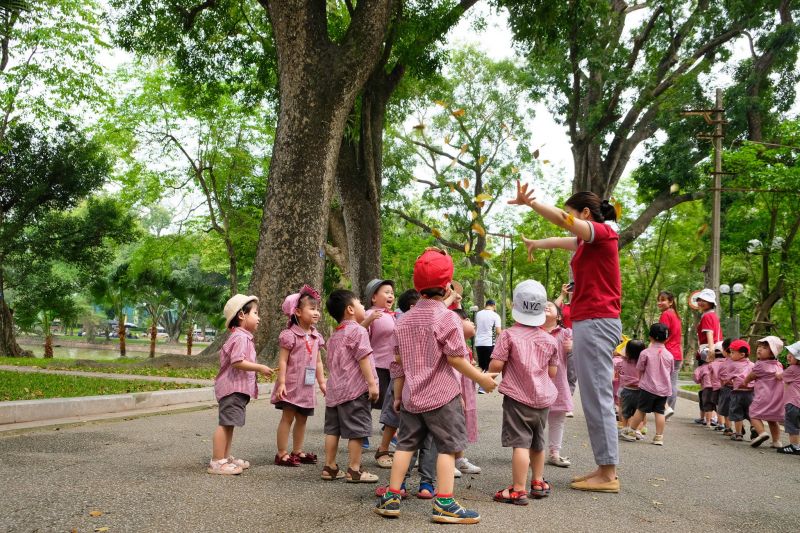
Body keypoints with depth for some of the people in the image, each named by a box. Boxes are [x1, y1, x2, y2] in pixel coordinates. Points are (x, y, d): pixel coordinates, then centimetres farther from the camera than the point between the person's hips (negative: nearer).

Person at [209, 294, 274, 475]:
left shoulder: (242, 337, 18)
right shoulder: (241, 337, -17)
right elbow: (237, 362, -27)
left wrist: (257, 369, 20)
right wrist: (259, 368, -20)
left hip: (238, 388, 11)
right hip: (233, 387, -11)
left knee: (229, 424, 16)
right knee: (226, 423, -9)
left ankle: (225, 457, 25)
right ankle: (217, 462, -6)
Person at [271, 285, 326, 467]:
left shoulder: (316, 336, 9)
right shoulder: (290, 335, -12)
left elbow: (318, 362, 15)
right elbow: (282, 360, -13)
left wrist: (322, 382, 15)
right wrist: (281, 383, -18)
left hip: (307, 386, 7)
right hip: (291, 384, -7)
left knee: (302, 418, 13)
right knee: (288, 417, -3)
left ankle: (297, 451, 23)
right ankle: (282, 454, 3)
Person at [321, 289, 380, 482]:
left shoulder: (334, 335, 18)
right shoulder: (358, 331, -9)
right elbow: (363, 358, -16)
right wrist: (372, 383, -17)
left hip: (334, 388, 9)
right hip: (355, 389, -9)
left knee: (333, 429, 12)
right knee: (356, 431, -2)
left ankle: (329, 467, 17)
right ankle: (354, 470, 1)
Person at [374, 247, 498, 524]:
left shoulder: (405, 319, 8)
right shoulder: (447, 317, -12)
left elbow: (400, 361, 10)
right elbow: (455, 358, -15)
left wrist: (398, 394, 17)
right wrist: (482, 379, -5)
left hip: (412, 396, 6)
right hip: (442, 396, -6)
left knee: (406, 444, 12)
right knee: (447, 446, 1)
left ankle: (391, 498, 14)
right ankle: (444, 503, 0)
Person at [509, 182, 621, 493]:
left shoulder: (603, 233, -7)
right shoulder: (588, 242, 18)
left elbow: (564, 220, -24)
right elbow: (563, 240, 39)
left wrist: (528, 202, -31)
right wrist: (537, 243, 53)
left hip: (596, 323, -10)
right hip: (588, 323, 10)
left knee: (597, 397, -8)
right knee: (595, 398, 10)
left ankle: (608, 474, -5)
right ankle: (605, 468, 14)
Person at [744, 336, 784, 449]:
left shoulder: (760, 364, -12)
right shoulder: (778, 365, 10)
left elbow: (750, 377, 1)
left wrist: (745, 383, 23)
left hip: (764, 396, -7)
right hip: (777, 397, 7)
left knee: (754, 414, 0)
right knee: (772, 419, 15)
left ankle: (762, 432, -20)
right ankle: (776, 441, 11)